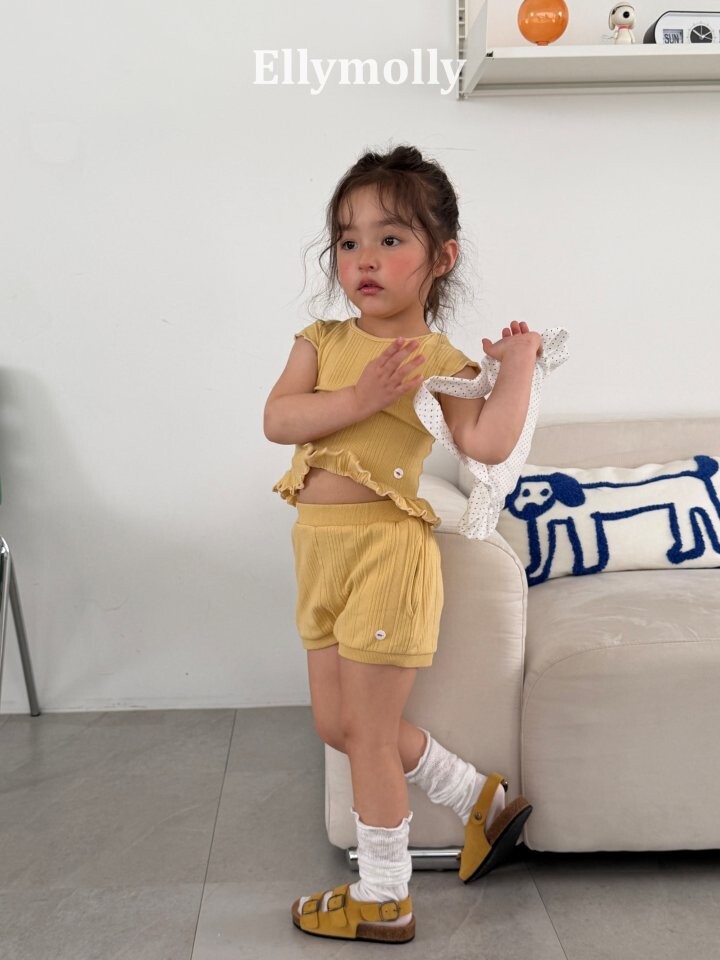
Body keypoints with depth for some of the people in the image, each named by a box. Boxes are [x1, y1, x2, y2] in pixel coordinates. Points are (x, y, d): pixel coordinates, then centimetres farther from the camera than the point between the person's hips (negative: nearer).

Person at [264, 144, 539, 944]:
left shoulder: (443, 360, -5)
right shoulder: (321, 339, 8)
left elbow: (488, 443, -20)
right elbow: (278, 418, -7)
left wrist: (520, 360, -12)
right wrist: (360, 397, -19)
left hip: (386, 550, -6)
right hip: (321, 547, 7)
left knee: (366, 731, 4)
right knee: (339, 723, 17)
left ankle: (383, 900, 28)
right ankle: (483, 799, 36)